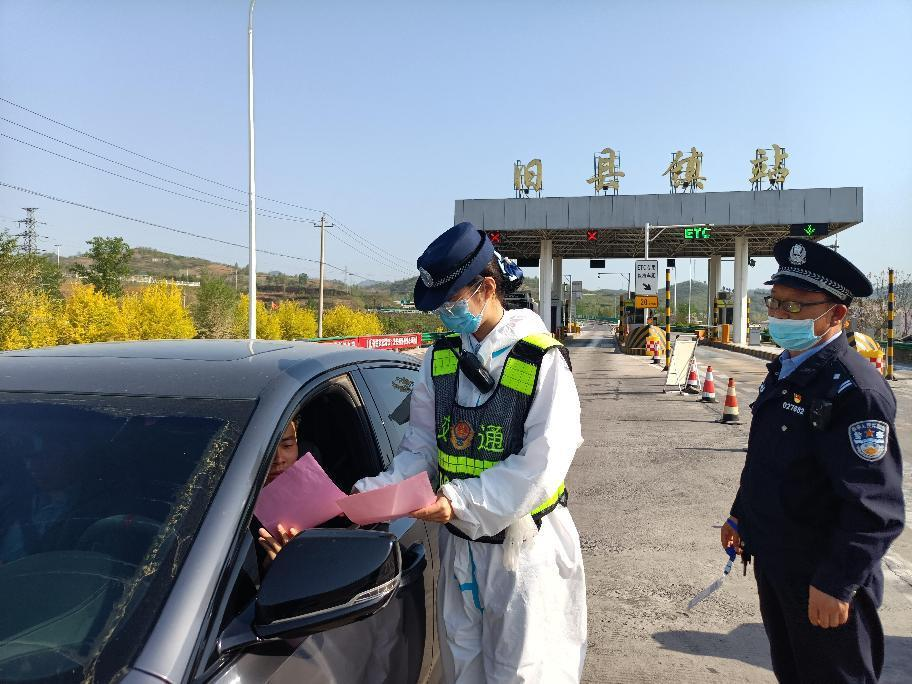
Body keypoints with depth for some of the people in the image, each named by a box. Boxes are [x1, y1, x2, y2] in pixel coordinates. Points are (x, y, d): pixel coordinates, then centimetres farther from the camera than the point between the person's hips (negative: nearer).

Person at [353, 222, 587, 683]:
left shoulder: (542, 360, -15)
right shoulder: (440, 358, 2)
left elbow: (542, 465, -21)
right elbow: (420, 449, 3)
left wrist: (462, 501, -25)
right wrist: (374, 492, -12)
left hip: (523, 545, -5)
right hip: (458, 542, 5)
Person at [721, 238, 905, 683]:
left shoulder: (855, 389, -24)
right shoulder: (784, 370, 4)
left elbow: (875, 508, -26)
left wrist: (836, 584, -23)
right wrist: (740, 515, 19)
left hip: (821, 582, -8)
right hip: (773, 559, 8)